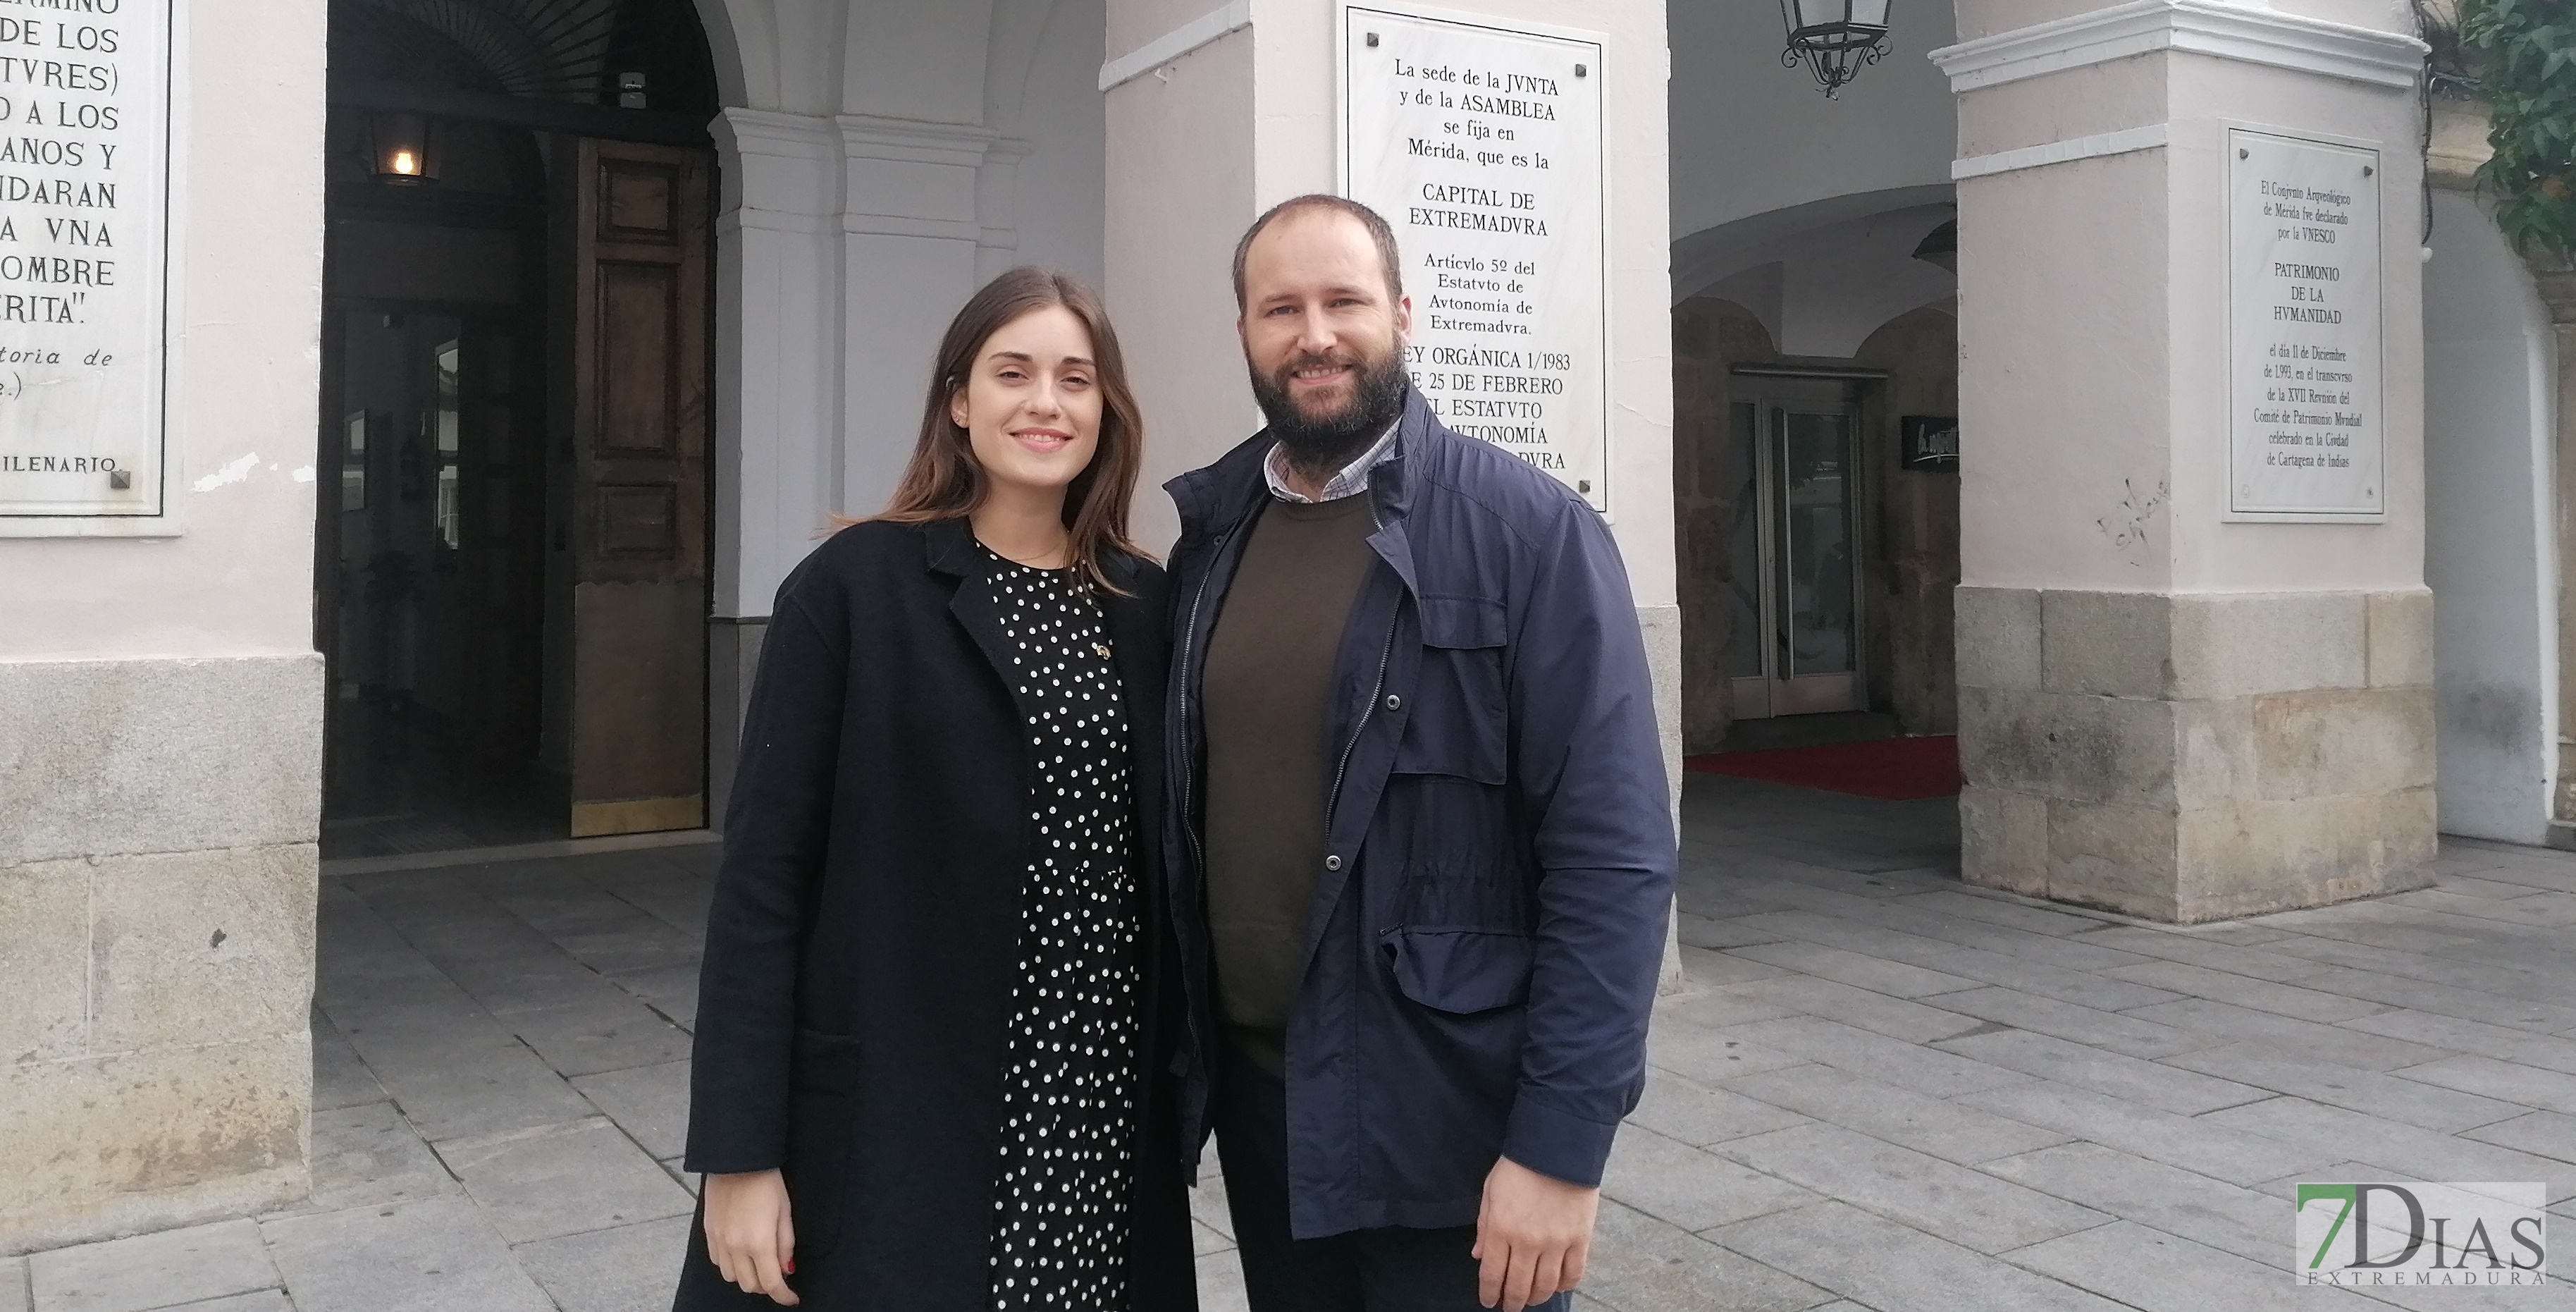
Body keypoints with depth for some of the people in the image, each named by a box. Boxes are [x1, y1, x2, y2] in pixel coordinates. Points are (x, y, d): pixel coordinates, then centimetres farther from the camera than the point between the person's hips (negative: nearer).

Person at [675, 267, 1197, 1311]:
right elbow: (764, 872, -8)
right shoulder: (856, 585, -7)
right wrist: (739, 1153, -11)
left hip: (1100, 1119, 4)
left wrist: (1176, 1086, 8)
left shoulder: (1144, 605, 5)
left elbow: (1162, 869, 9)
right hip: (894, 1122, -3)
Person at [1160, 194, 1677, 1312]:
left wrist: (1561, 1144, -18)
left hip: (1447, 1110, -4)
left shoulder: (1530, 531, -13)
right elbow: (1185, 807, 9)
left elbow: (1613, 859, -16)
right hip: (1253, 1092, 5)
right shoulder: (1210, 535, 3)